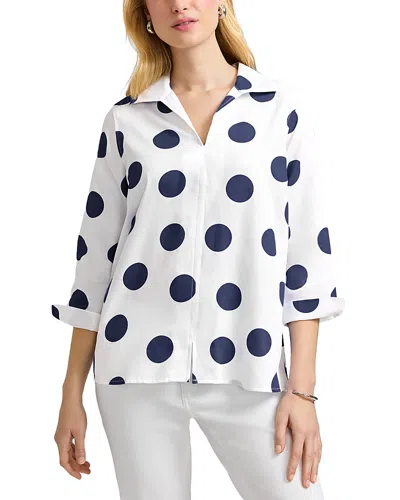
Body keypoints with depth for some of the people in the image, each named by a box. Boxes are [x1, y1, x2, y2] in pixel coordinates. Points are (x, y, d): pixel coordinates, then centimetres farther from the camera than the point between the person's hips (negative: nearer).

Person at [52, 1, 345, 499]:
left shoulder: (280, 109, 3)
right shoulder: (125, 120, 5)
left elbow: (307, 247, 2)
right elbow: (95, 254, 8)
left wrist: (301, 388, -3)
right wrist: (72, 393, 7)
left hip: (246, 366, 0)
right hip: (139, 362, 1)